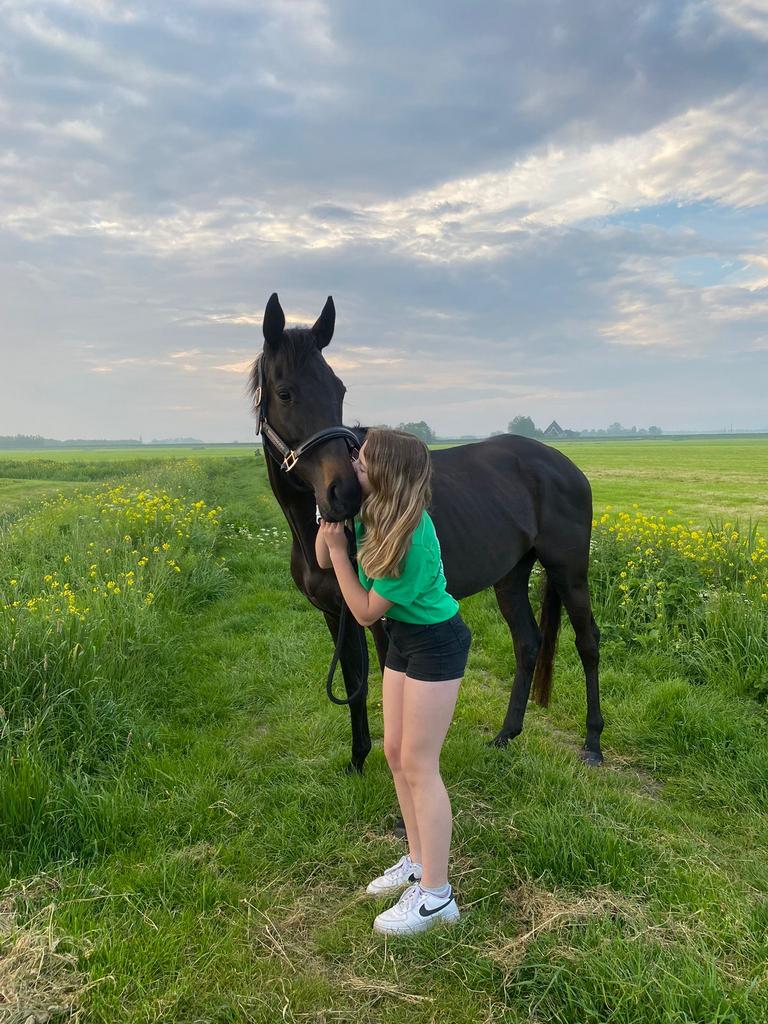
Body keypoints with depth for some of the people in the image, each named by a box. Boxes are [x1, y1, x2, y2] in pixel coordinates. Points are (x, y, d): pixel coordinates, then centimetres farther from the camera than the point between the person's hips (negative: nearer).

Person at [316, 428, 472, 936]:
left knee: (419, 764, -2)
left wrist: (339, 549, -22)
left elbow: (366, 611, -21)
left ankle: (436, 896, 13)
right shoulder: (371, 511, -8)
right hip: (404, 638, 9)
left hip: (436, 644, -8)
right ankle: (419, 861, 32)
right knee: (396, 753, 15)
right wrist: (329, 513, -13)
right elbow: (323, 559, 3)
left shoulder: (411, 538, -30)